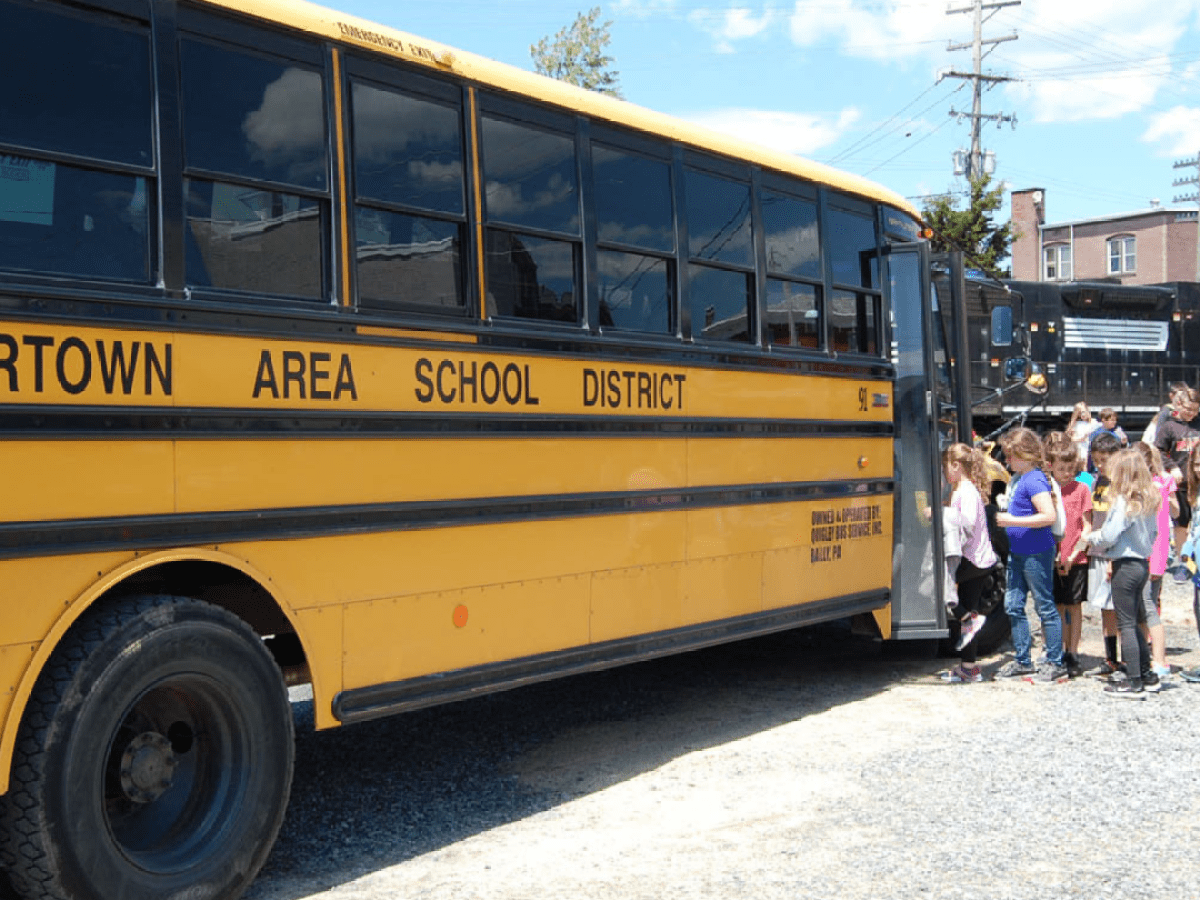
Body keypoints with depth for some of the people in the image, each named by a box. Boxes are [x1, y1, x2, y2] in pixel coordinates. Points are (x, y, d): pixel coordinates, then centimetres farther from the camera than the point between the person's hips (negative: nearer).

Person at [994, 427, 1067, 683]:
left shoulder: (1034, 480, -17)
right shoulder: (1018, 479, 12)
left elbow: (1049, 516, -26)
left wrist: (1012, 520, -24)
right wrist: (1003, 515, 10)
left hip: (1036, 553, -10)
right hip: (1017, 552, 10)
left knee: (1045, 608, 0)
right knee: (1013, 605, 12)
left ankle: (1056, 664, 9)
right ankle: (1022, 661, 22)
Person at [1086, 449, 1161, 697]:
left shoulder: (1124, 502, -19)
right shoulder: (1148, 500, 6)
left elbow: (1108, 537, -21)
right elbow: (1153, 531, 15)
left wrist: (1091, 538, -2)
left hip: (1125, 565, -8)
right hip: (1143, 563, 8)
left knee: (1126, 625, -2)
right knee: (1134, 623, 18)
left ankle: (1134, 683, 1)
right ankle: (1147, 675, 24)